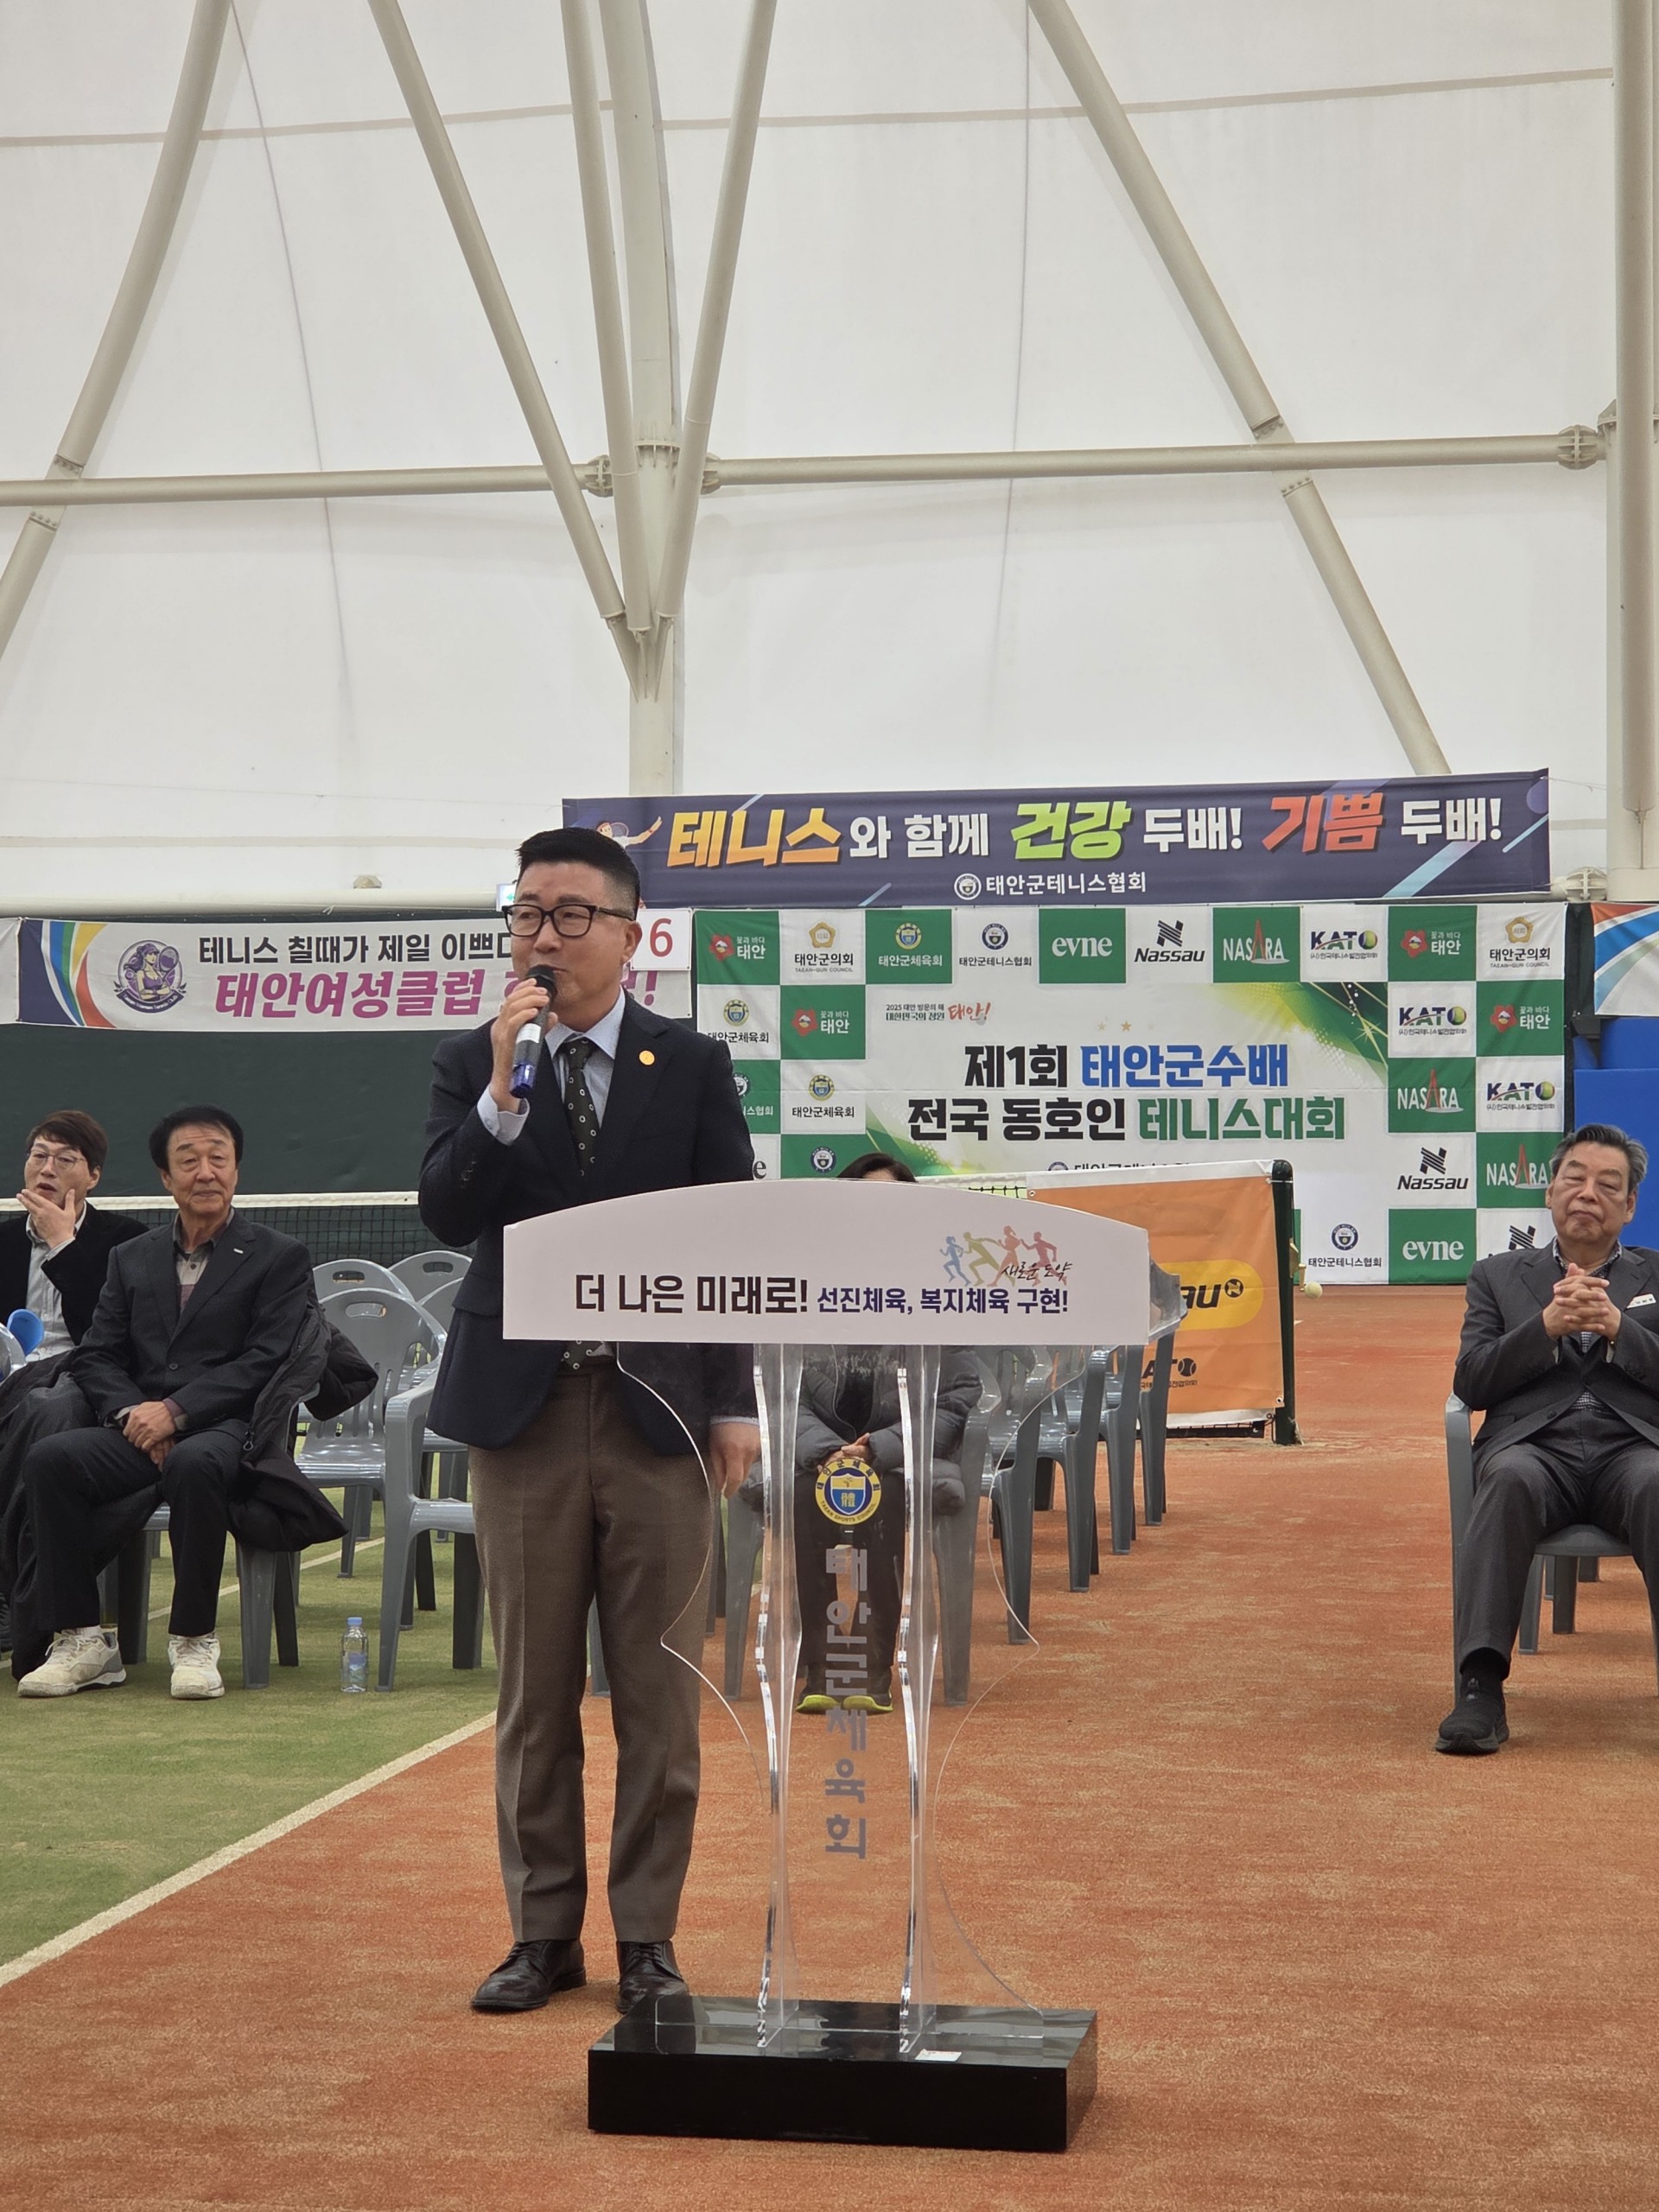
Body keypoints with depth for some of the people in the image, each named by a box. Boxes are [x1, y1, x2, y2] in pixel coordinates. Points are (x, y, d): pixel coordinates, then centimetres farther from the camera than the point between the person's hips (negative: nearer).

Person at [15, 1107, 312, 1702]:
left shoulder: (279, 1257, 8)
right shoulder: (132, 1258, 21)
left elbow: (264, 1362, -5)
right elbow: (93, 1355, 12)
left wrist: (176, 1411, -16)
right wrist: (131, 1412, -10)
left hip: (223, 1428, -4)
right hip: (138, 1430, 4)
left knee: (192, 1464, -39)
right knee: (49, 1458, -25)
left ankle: (194, 1640, -25)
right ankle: (78, 1639, -19)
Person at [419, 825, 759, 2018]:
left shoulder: (694, 1064, 4)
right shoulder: (471, 1064, 5)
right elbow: (447, 1216, -8)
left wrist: (736, 1404, -2)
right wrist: (502, 1090, -19)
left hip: (659, 1406, -1)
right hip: (525, 1405, 1)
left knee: (660, 1692, 3)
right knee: (535, 1691, 7)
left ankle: (647, 1937, 13)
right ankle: (544, 1931, 17)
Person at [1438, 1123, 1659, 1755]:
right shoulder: (1498, 1277, 23)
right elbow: (1471, 1383, 8)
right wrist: (1547, 1325, -5)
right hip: (1535, 1446, 0)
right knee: (1509, 1479, -37)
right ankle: (1480, 1688, -43)